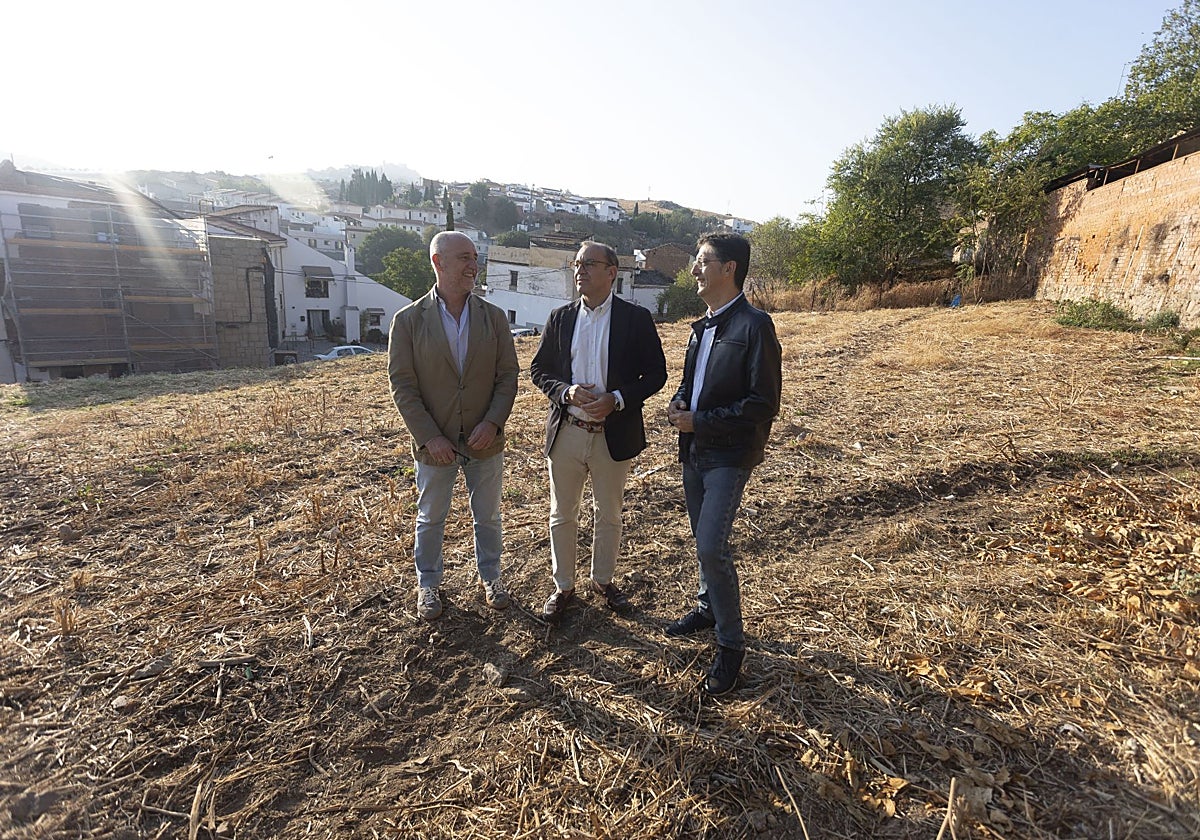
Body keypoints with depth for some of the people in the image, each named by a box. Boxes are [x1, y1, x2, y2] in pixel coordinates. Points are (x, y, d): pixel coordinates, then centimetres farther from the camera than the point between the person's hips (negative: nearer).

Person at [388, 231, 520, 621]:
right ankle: (428, 584, 38)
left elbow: (508, 374, -2)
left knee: (487, 516, 17)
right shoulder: (409, 320, -8)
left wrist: (492, 423, -14)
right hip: (434, 443, -1)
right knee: (430, 519, 16)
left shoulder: (493, 317, -1)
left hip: (484, 440, 2)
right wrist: (429, 437, -15)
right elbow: (402, 385, -9)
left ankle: (489, 575, 40)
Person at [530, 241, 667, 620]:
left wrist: (616, 400, -19)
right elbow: (538, 369, 6)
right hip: (565, 432, 2)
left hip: (614, 434, -1)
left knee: (607, 515, 16)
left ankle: (603, 580, 38)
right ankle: (563, 586, 32)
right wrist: (566, 391, -14)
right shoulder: (560, 318, 3)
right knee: (562, 515, 13)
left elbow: (656, 373, -4)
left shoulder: (636, 318, -5)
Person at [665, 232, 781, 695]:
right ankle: (709, 607, 40)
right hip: (694, 448, 8)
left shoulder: (754, 326, -15)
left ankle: (730, 643, 9)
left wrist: (699, 421, -19)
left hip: (730, 454, -8)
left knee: (712, 546, -10)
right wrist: (678, 404, -2)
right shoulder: (703, 326, 11)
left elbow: (763, 404, -18)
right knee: (703, 539, 18)